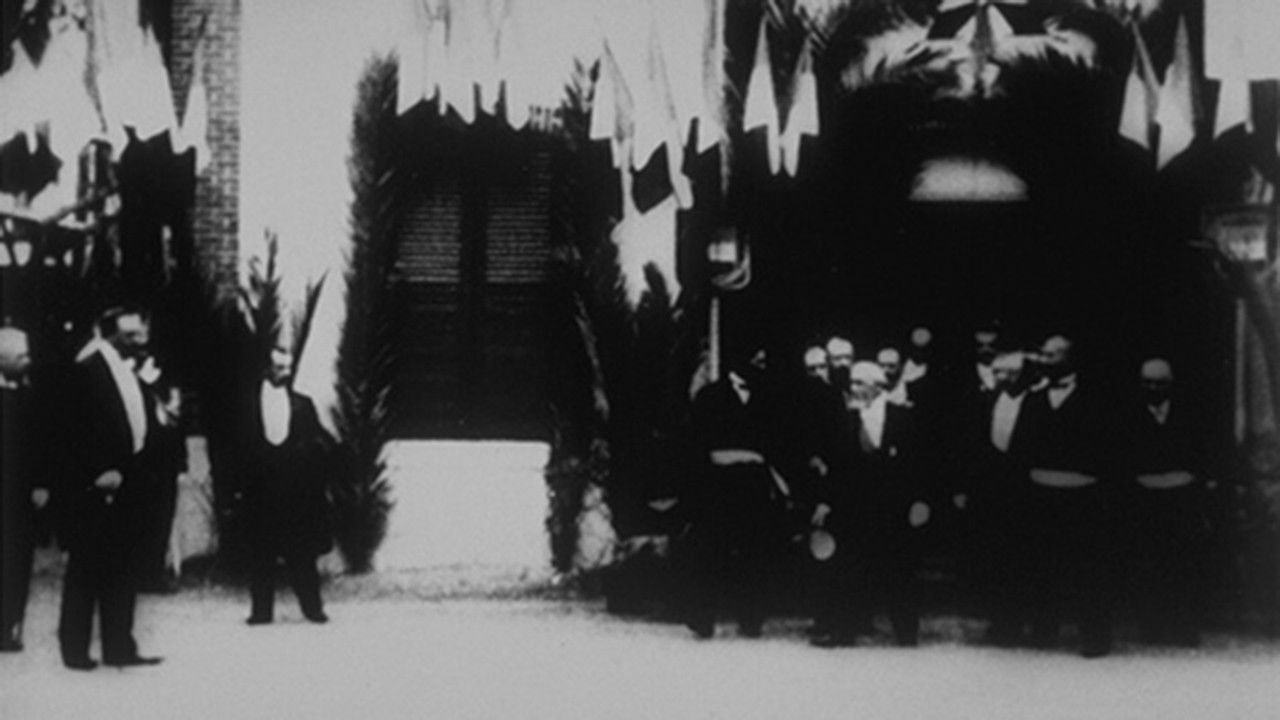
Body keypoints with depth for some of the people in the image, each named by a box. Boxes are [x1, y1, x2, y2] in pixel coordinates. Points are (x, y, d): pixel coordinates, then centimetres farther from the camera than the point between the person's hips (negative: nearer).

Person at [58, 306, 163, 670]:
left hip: (125, 485, 8)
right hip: (94, 488, -7)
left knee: (120, 570, 10)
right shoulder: (88, 370, -10)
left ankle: (119, 647, 15)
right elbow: (77, 431, -14)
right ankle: (74, 649, 7)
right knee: (85, 568, 0)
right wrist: (99, 473, -16)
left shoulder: (131, 372, 13)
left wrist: (123, 471, 6)